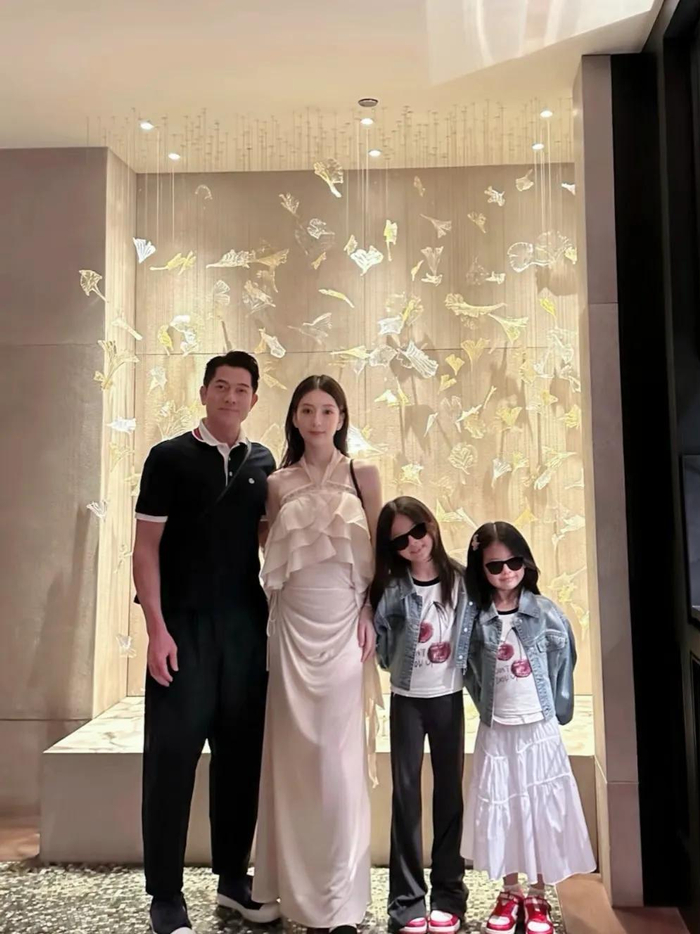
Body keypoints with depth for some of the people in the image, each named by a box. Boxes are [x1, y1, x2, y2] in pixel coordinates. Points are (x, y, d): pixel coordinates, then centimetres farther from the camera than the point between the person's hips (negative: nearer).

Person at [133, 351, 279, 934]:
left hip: (246, 625, 4)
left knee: (241, 751, 11)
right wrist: (157, 628, -13)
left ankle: (233, 878, 27)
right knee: (172, 754, 1)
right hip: (184, 624, -4)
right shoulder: (170, 457, -2)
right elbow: (146, 547, -5)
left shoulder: (263, 464, 9)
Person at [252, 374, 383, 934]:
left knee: (339, 752, 0)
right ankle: (297, 886, 24)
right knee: (294, 748, 7)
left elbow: (381, 552, 3)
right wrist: (267, 620, 2)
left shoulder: (363, 475, 4)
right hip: (294, 623, 2)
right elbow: (272, 560, 9)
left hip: (344, 620, -2)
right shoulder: (279, 484, 8)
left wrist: (371, 614, -7)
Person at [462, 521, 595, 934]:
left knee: (541, 811, 8)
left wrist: (554, 713, 2)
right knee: (501, 812, 10)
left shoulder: (546, 613, -8)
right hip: (496, 733, 1)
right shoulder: (476, 619, -6)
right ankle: (511, 895, 29)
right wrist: (489, 708, 5)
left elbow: (563, 663, 0)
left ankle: (538, 899, 27)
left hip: (540, 730, -1)